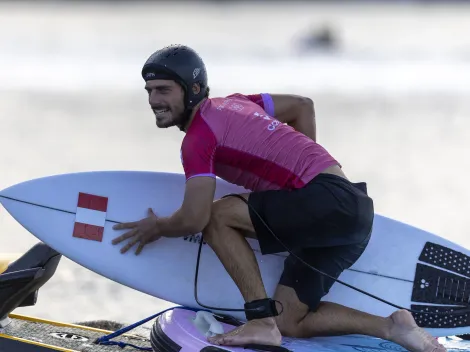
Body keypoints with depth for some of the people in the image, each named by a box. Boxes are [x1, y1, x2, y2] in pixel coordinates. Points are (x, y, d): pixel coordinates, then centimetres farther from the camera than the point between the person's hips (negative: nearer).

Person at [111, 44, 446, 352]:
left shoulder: (198, 137, -9)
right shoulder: (232, 103, 18)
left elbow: (193, 219, -15)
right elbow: (303, 105, 29)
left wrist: (157, 228, 6)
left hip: (330, 200, -9)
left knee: (219, 215, -13)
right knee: (289, 322, 10)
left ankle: (262, 322, -13)